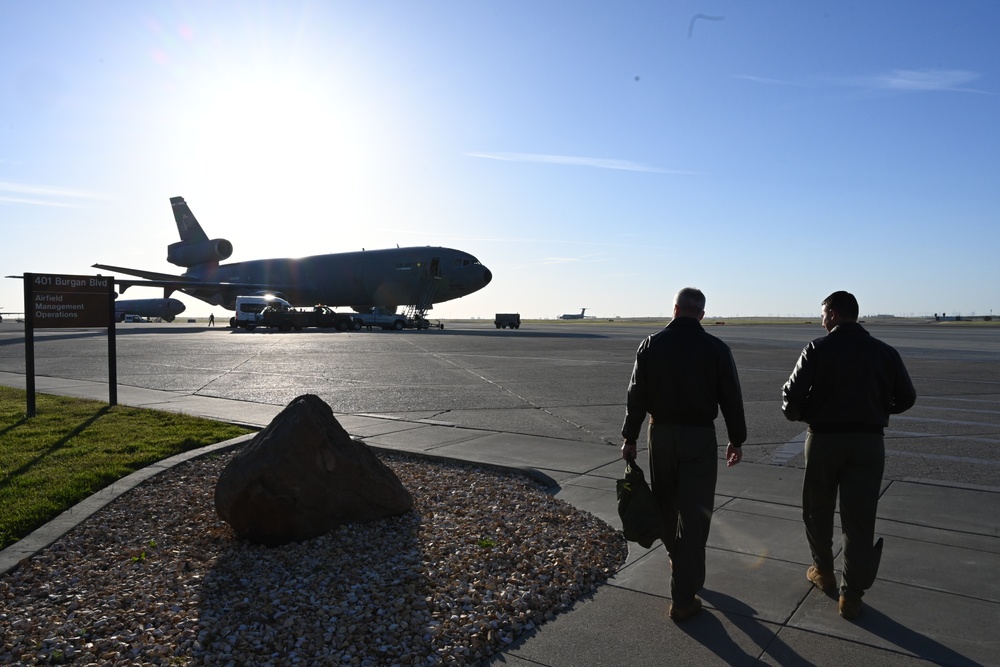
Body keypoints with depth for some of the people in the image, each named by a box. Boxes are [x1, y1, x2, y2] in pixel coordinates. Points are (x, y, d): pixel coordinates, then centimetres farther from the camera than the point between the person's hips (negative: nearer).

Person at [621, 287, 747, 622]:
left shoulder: (652, 344, -3)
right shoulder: (716, 348, -5)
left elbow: (637, 395, -2)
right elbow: (731, 398, -2)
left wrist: (630, 437, 6)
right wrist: (736, 439, 10)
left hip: (661, 432, 2)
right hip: (699, 435, -2)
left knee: (666, 505, 20)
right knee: (693, 515, 1)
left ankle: (680, 564, 43)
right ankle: (683, 598, 2)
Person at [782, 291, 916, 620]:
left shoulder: (818, 349, -9)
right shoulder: (885, 352, 1)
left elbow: (791, 395, -14)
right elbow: (906, 398, 9)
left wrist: (799, 414, 7)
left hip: (824, 440, -2)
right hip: (868, 443, 3)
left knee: (817, 510, 18)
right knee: (860, 519, 7)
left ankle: (823, 571, 33)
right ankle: (852, 593, 11)